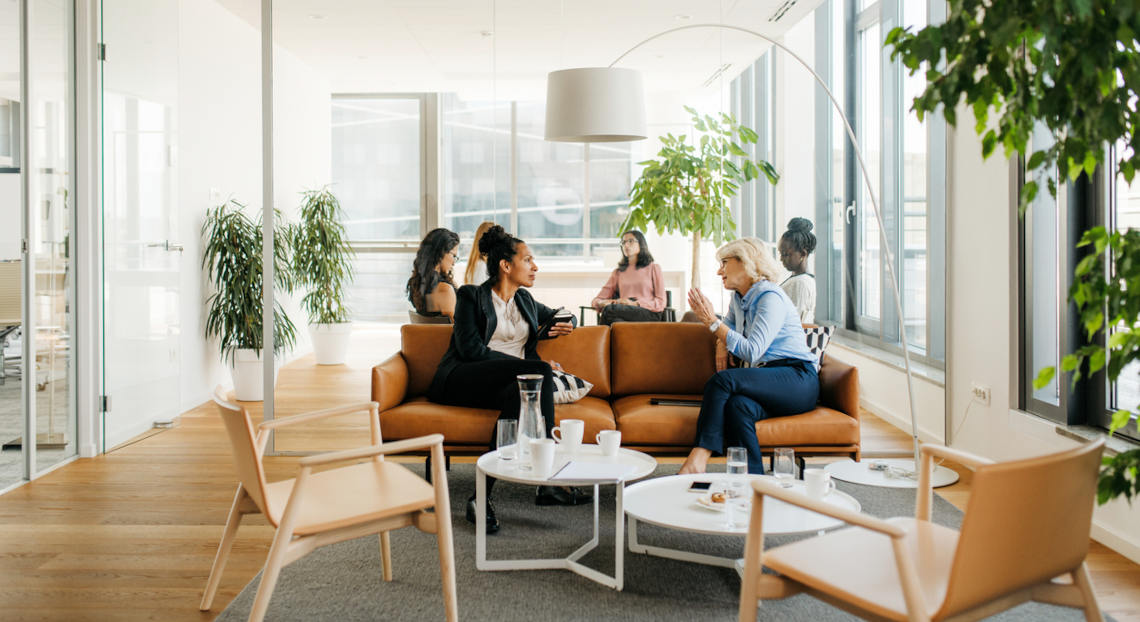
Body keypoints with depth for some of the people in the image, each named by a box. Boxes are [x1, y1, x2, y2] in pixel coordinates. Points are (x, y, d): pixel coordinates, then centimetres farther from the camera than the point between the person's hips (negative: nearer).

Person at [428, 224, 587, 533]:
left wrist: (562, 327, 13)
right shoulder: (472, 296, 4)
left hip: (514, 382, 5)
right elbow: (471, 349, -10)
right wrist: (531, 366, -16)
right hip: (461, 382, -5)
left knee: (519, 392, -35)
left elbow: (560, 317, 41)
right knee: (540, 372, -32)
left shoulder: (525, 301, 23)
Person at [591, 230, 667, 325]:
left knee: (609, 309, -34)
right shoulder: (618, 272, 27)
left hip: (650, 314, -2)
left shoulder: (653, 268, 16)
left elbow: (661, 303, 7)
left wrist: (634, 303, -10)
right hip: (625, 316, 2)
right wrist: (604, 303, -7)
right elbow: (597, 300, 21)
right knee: (617, 321, -40)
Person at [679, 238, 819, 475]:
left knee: (722, 380, -31)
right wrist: (722, 342, 17)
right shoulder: (739, 297, 18)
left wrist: (712, 322, -15)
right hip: (765, 382, 7)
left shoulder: (770, 297, -10)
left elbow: (752, 351, -20)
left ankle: (698, 459, -36)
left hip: (798, 380, -7)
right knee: (737, 406, -31)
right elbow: (730, 323, 41)